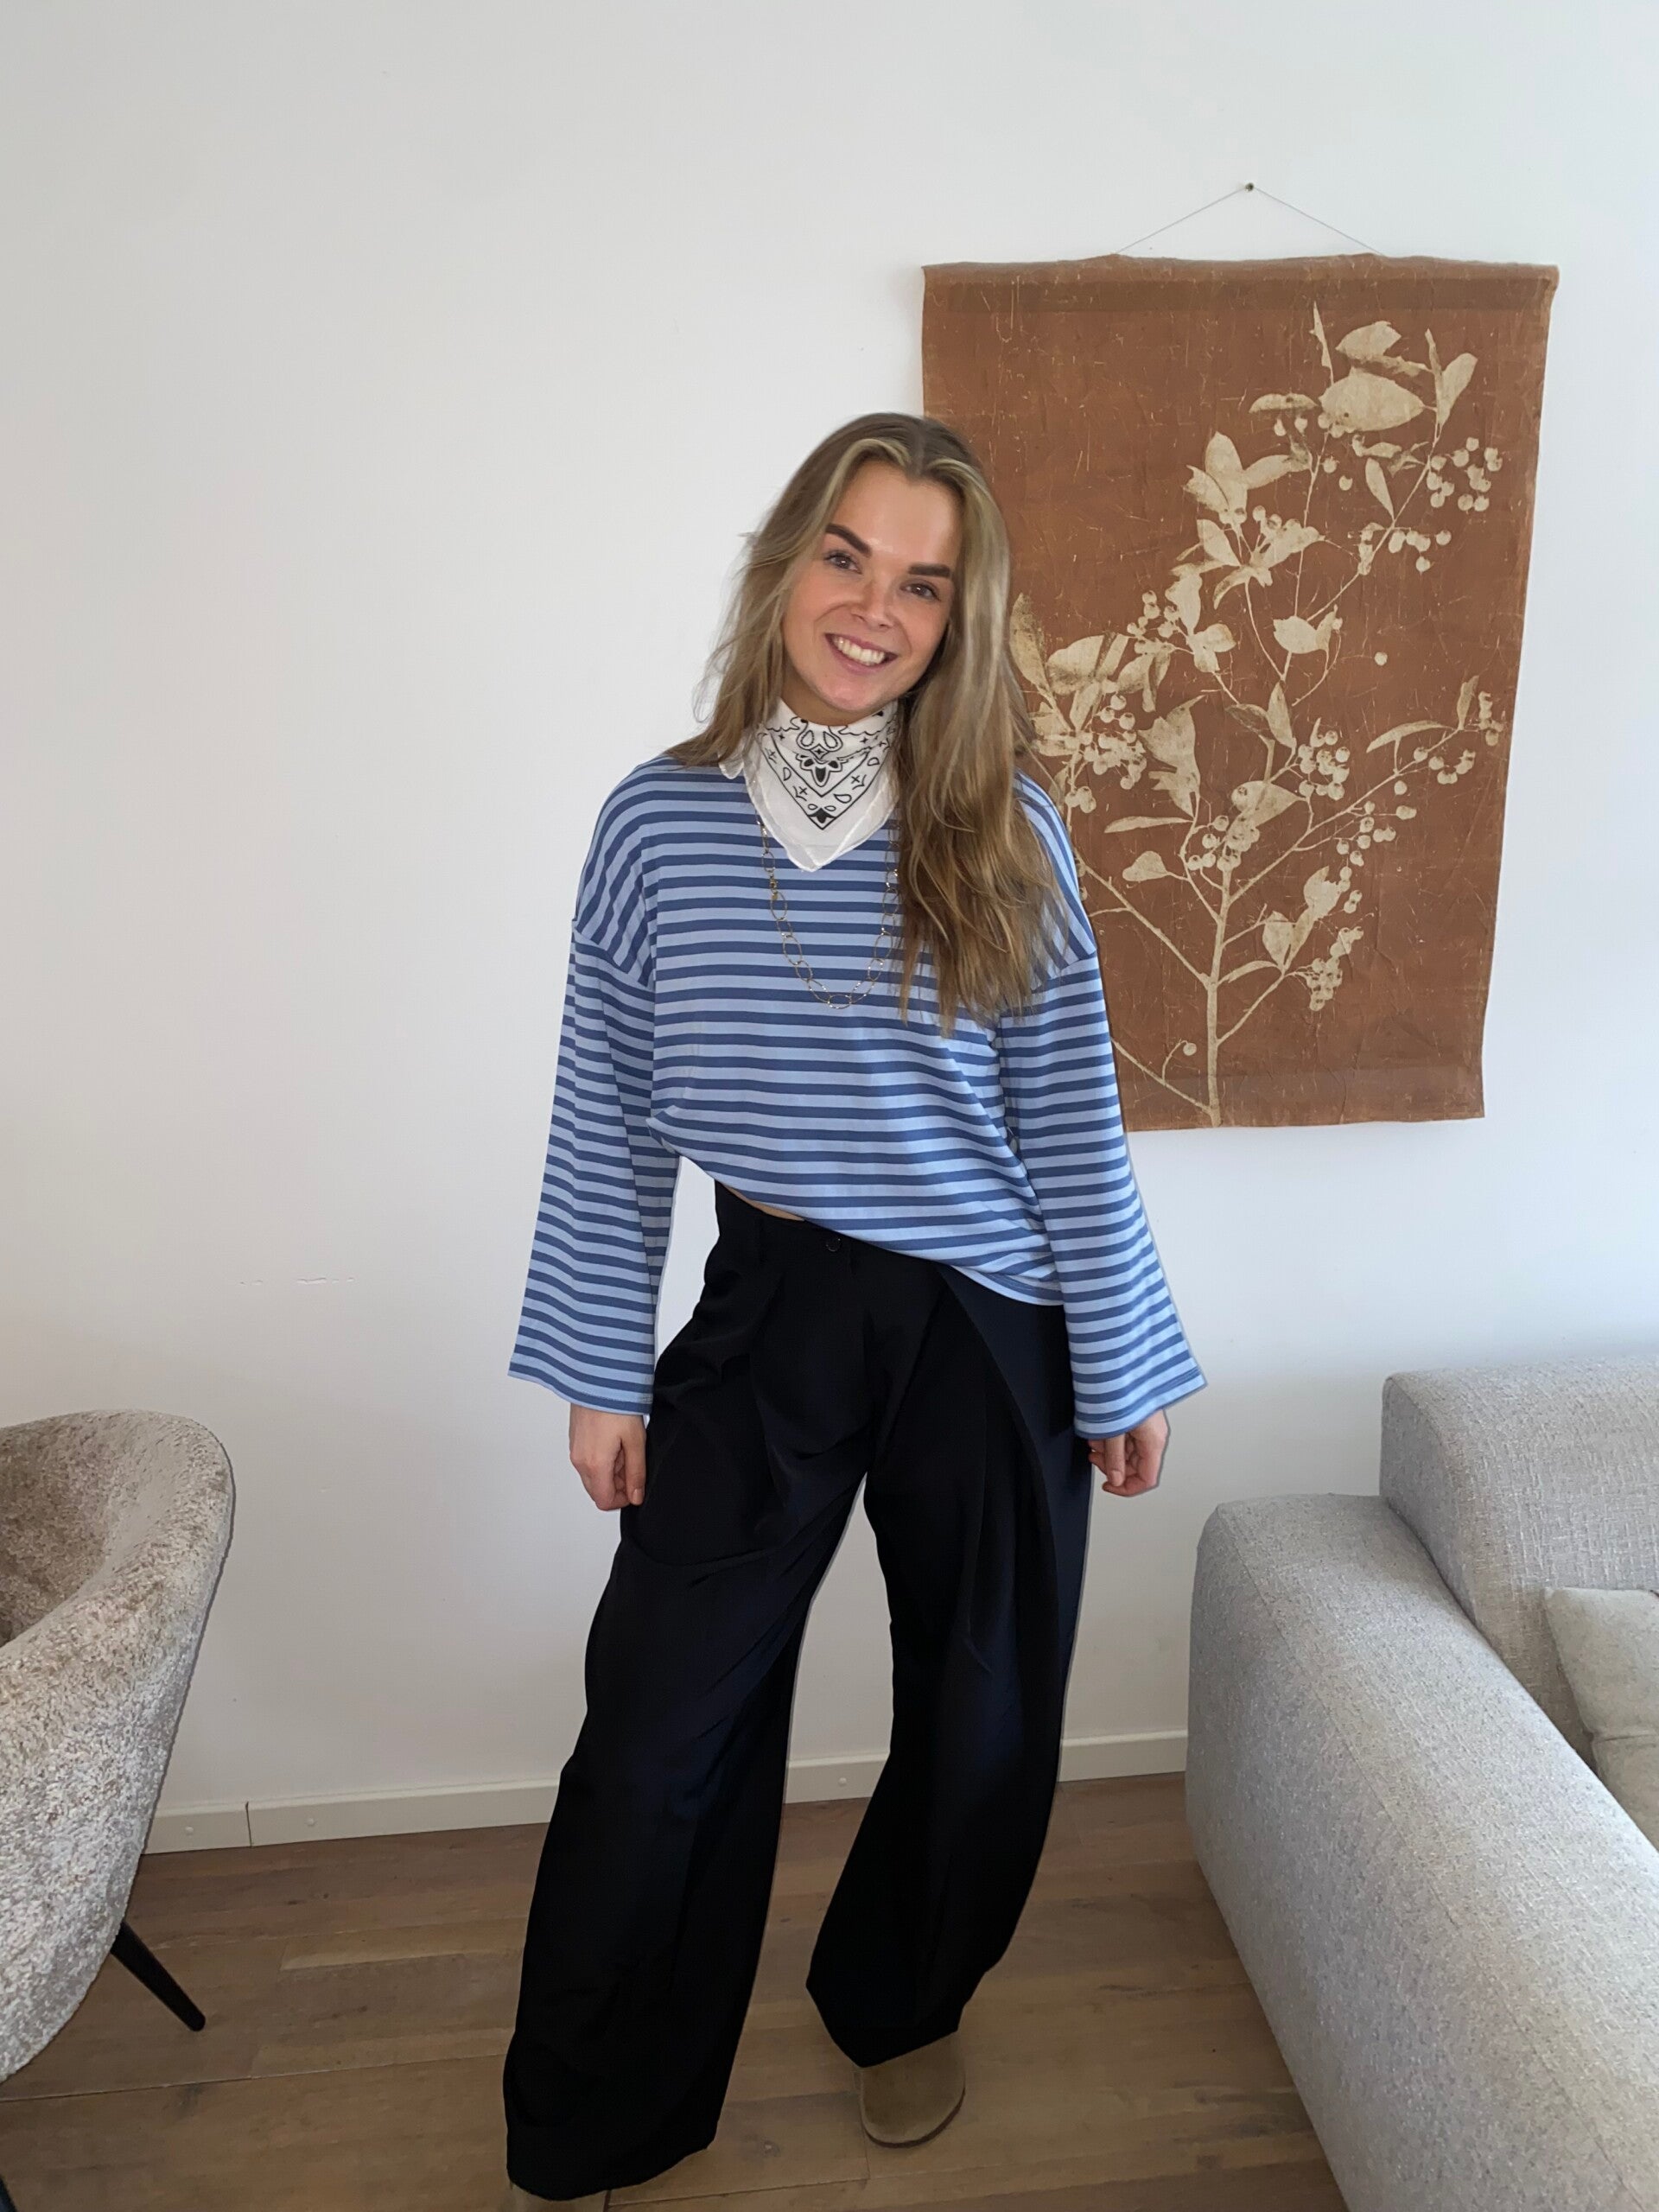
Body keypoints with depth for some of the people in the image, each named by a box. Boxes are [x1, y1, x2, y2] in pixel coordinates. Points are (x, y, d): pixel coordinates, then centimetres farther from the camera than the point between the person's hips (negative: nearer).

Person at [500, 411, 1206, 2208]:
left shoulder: (1004, 835, -6)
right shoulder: (657, 819, -5)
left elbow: (1070, 1121, -3)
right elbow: (605, 1122, -1)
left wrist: (1124, 1373, 1)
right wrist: (601, 1373, 1)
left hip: (989, 1325, 1)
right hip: (766, 1314, 0)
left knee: (981, 1717, 17)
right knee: (660, 1729, 7)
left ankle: (898, 2003, 48)